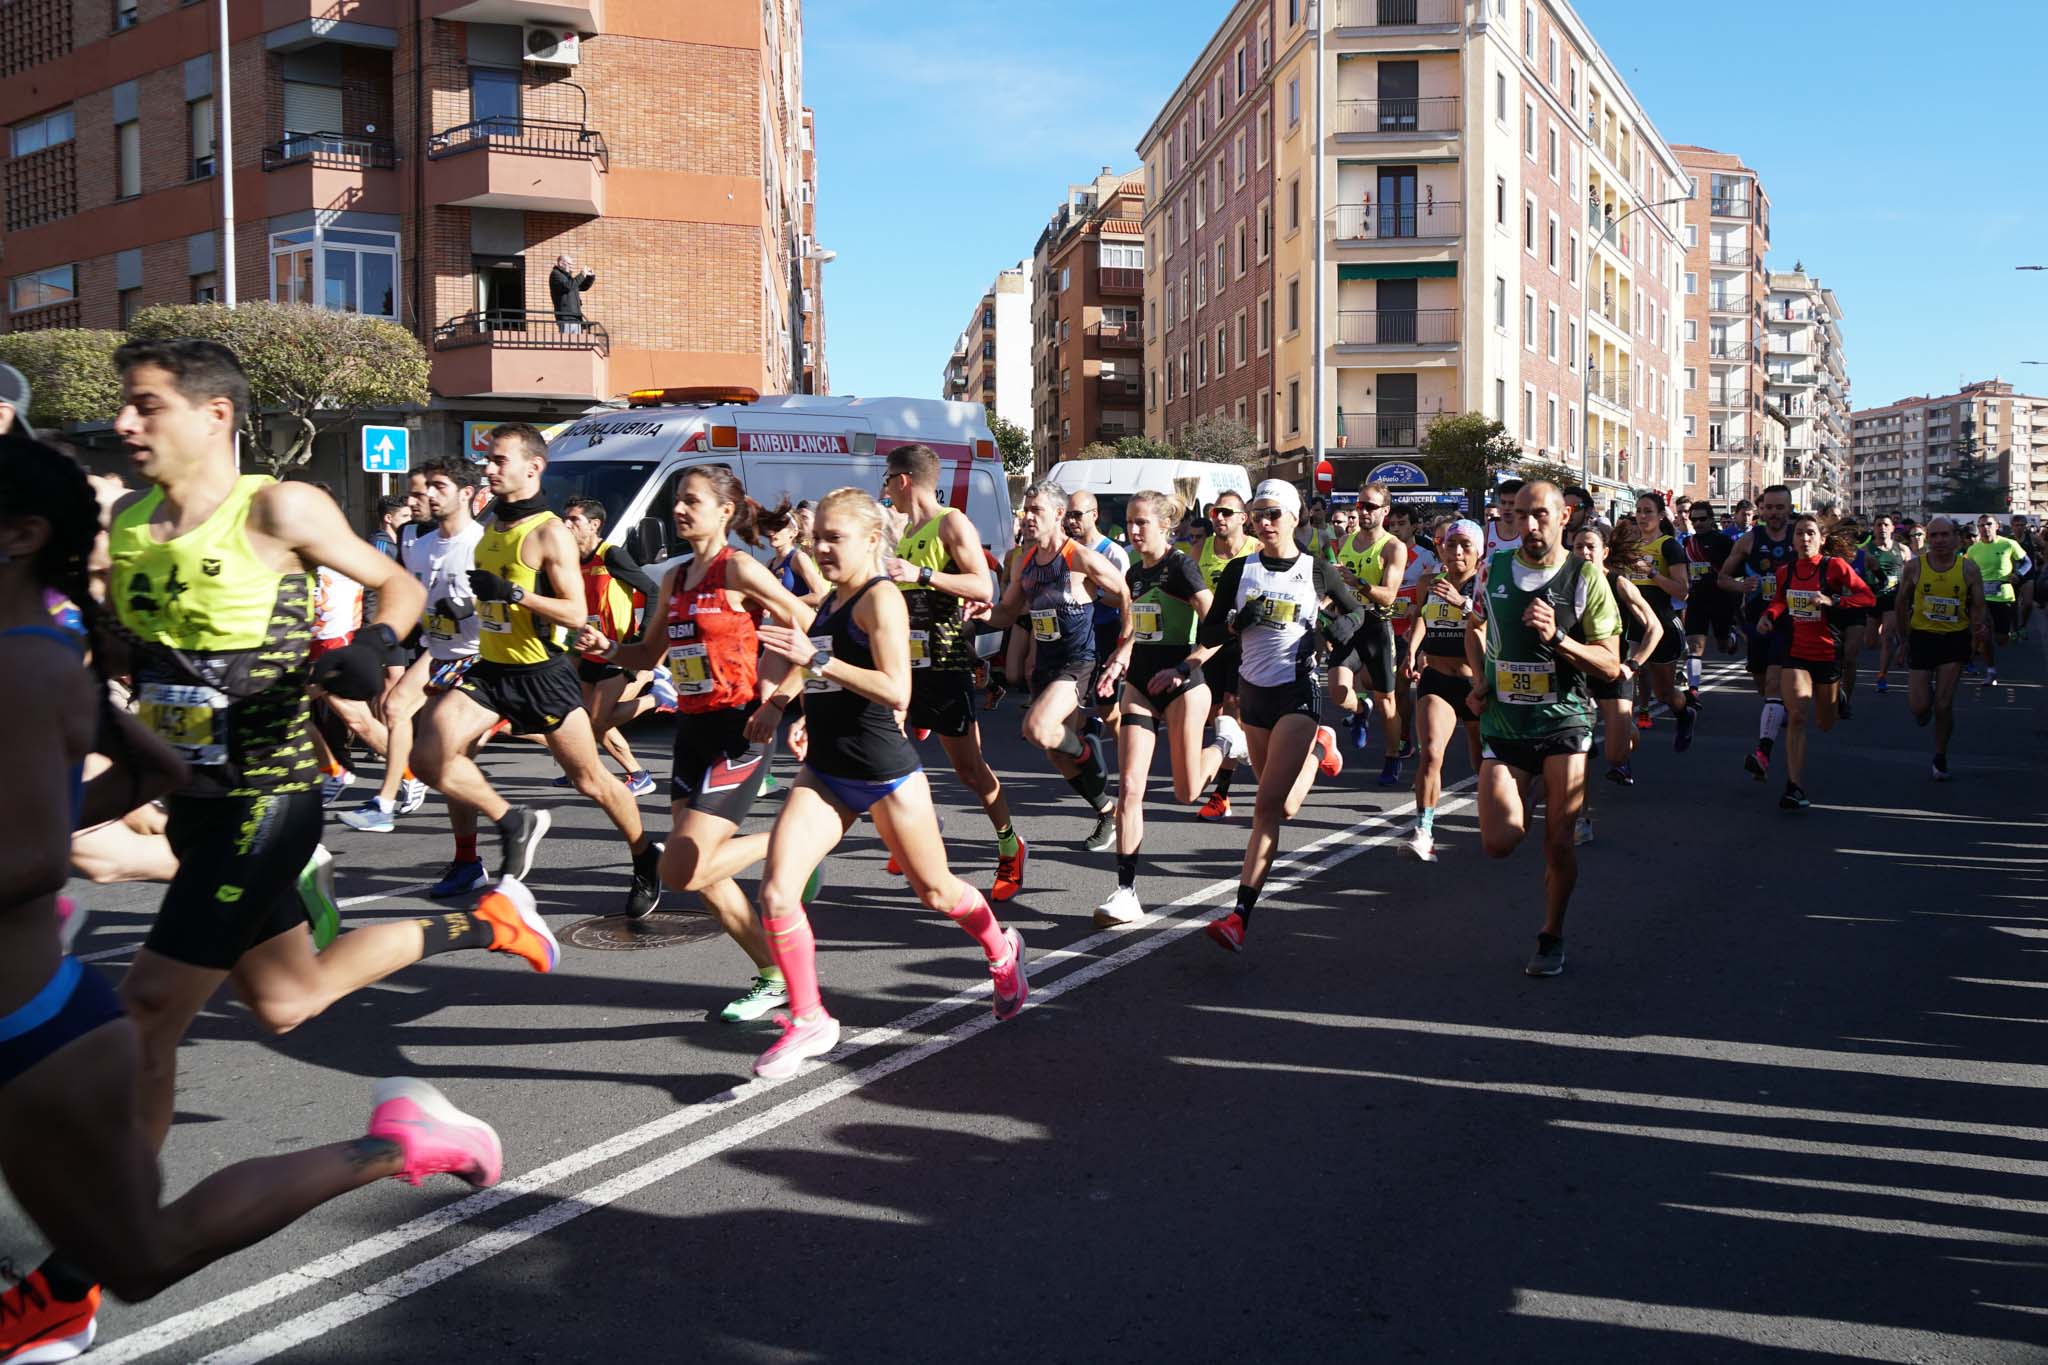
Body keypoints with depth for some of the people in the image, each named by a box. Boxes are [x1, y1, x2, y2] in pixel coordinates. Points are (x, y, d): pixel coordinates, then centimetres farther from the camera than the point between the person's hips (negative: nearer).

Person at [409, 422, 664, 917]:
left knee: (591, 780, 3)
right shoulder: (492, 524, 10)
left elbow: (576, 614, -19)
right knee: (429, 756, -13)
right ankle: (515, 823, 5)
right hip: (490, 670, 7)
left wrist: (514, 593, -28)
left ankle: (645, 859, 25)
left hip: (543, 674, -7)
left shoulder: (549, 533, -13)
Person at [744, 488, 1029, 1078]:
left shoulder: (881, 597, -15)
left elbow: (896, 691, -27)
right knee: (776, 894, -10)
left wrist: (815, 659, -30)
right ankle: (808, 1021, 5)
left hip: (885, 775, -7)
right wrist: (775, 701, 23)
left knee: (934, 890, 13)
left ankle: (1002, 952, 44)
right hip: (823, 773, 7)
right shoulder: (830, 600, 9)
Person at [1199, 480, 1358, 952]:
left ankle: (1240, 917, -20)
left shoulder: (1317, 570, -1)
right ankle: (1317, 744, 50)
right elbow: (1207, 635, 4)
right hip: (1253, 690, 4)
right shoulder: (1239, 570, 4)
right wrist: (1236, 622, -16)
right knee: (1280, 806, 15)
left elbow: (1358, 613, 12)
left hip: (1298, 690, -4)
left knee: (1271, 806, -16)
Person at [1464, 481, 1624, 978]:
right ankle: (1521, 803, 30)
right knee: (1498, 843, -6)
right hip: (1503, 724, 2)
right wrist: (1480, 679, 6)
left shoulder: (1585, 578, -6)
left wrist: (1557, 637, -23)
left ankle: (1551, 937, 21)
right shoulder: (1495, 568, 3)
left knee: (1558, 842, -1)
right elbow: (1475, 627, 23)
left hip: (1564, 723, -2)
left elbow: (1611, 666, -8)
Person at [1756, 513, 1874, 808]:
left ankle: (1837, 696, 56)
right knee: (1797, 715, -18)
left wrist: (1833, 601, -23)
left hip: (1827, 652, -1)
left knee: (1825, 723, 15)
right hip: (1795, 652, 1)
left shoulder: (1834, 566, -8)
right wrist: (1769, 615, 3)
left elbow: (1868, 597, -10)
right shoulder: (1785, 570, 4)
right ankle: (1795, 788, -23)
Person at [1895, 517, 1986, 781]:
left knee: (1944, 704, -2)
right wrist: (1904, 640, 7)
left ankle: (1940, 757, 17)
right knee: (1919, 707, -5)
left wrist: (1978, 625, -21)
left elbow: (1978, 606, 1)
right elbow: (1901, 604, 6)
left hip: (1955, 638, 0)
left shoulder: (1968, 569, -5)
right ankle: (1924, 710, 34)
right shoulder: (1914, 566, -5)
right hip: (1922, 637, 0)